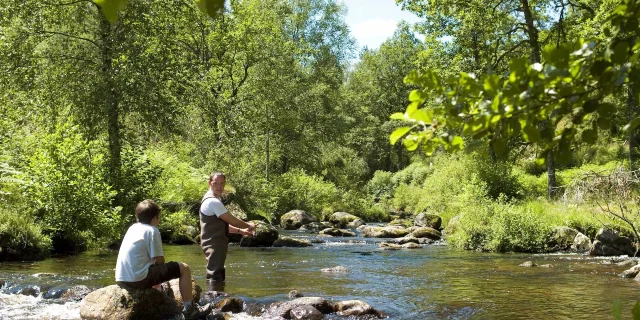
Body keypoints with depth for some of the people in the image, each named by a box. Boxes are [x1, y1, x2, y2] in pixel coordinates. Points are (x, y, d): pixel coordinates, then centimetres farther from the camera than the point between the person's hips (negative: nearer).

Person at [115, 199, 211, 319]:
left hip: (121, 279, 9)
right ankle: (189, 309, 4)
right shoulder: (152, 230, -6)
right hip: (138, 279, -9)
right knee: (184, 268, 1)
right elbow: (159, 260, -7)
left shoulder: (132, 227, 16)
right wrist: (158, 276, 13)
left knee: (153, 269, 40)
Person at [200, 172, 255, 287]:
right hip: (214, 245, -11)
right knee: (215, 276, -11)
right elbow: (232, 220, -16)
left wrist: (241, 231, 14)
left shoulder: (214, 200, 16)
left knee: (218, 275, 17)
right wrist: (249, 225, 1)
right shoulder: (213, 201, -18)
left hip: (216, 244, 11)